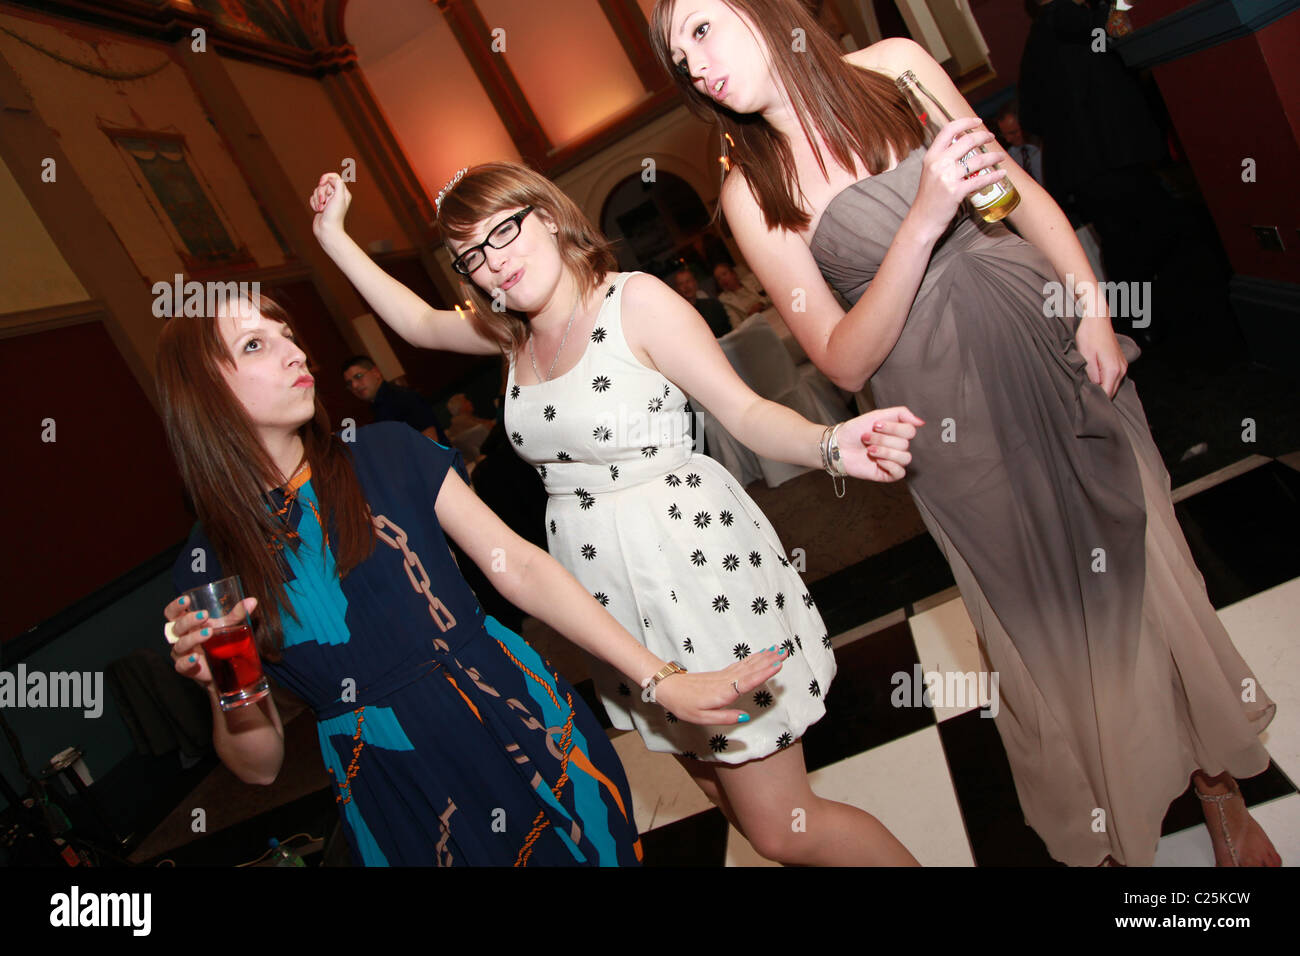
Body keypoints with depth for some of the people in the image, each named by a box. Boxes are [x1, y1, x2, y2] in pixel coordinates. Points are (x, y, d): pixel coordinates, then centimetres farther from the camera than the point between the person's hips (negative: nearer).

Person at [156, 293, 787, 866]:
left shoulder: (386, 454, -2)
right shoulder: (208, 568, -4)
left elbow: (518, 567, -7)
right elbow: (259, 767, 2)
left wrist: (661, 680, -11)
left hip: (530, 733, 1)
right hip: (403, 806, 0)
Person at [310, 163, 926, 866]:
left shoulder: (635, 300, -11)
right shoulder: (515, 332, 9)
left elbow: (746, 411, -16)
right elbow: (419, 322, 24)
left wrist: (830, 445, -35)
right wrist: (333, 234, 20)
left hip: (690, 559, -7)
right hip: (606, 584, 7)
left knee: (780, 828, -2)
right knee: (720, 790, 18)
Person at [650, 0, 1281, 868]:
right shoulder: (752, 192, -7)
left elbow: (1021, 187, 7)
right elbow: (844, 361, -11)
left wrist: (1093, 308, -4)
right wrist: (922, 222, -23)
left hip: (1051, 346, 3)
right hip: (951, 421, -2)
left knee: (1135, 558, 12)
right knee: (1044, 617, 8)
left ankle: (1222, 795, 36)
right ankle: (1116, 831, 34)